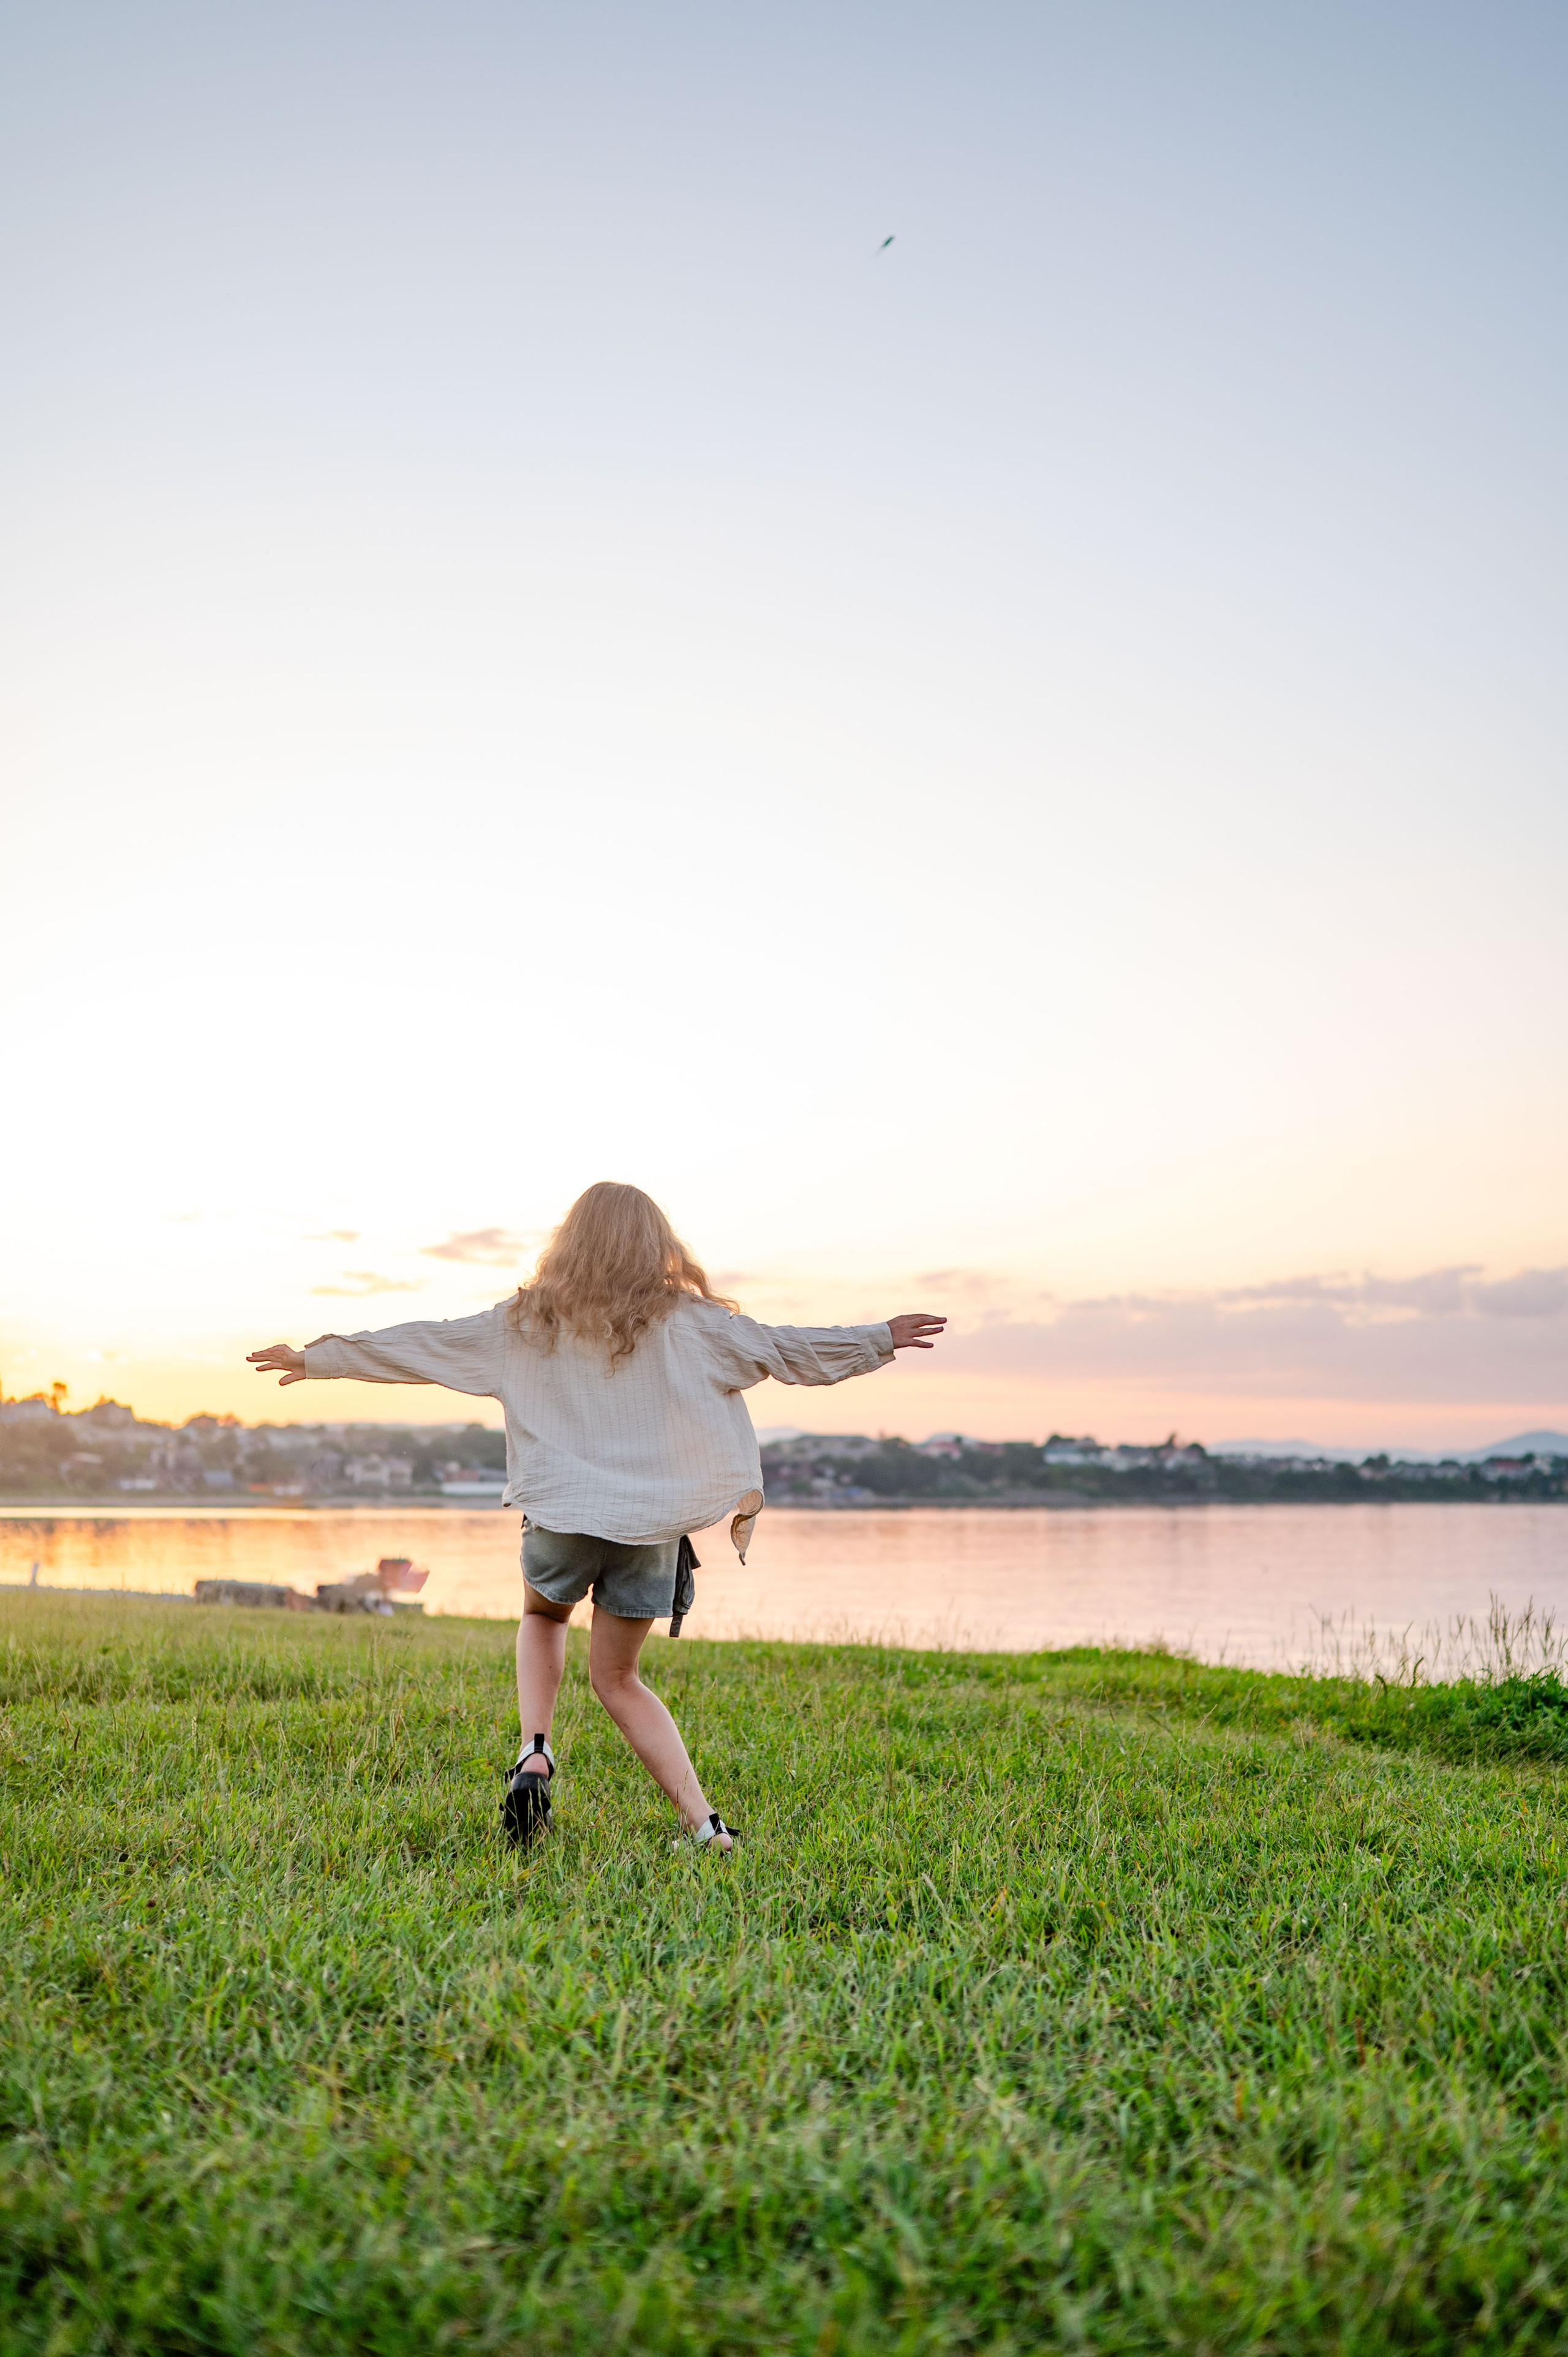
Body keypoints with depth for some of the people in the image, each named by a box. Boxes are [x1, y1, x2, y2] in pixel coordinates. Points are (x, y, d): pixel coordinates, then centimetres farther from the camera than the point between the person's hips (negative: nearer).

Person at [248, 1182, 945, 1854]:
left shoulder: (526, 1321, 4)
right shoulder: (683, 1321, 0)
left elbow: (422, 1344, 9)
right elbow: (783, 1349, 2)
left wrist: (318, 1358, 19)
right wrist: (881, 1339, 12)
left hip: (560, 1516, 0)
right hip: (651, 1524, 0)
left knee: (542, 1616, 31)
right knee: (617, 1676, 16)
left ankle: (535, 1752, 7)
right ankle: (703, 1822, 4)